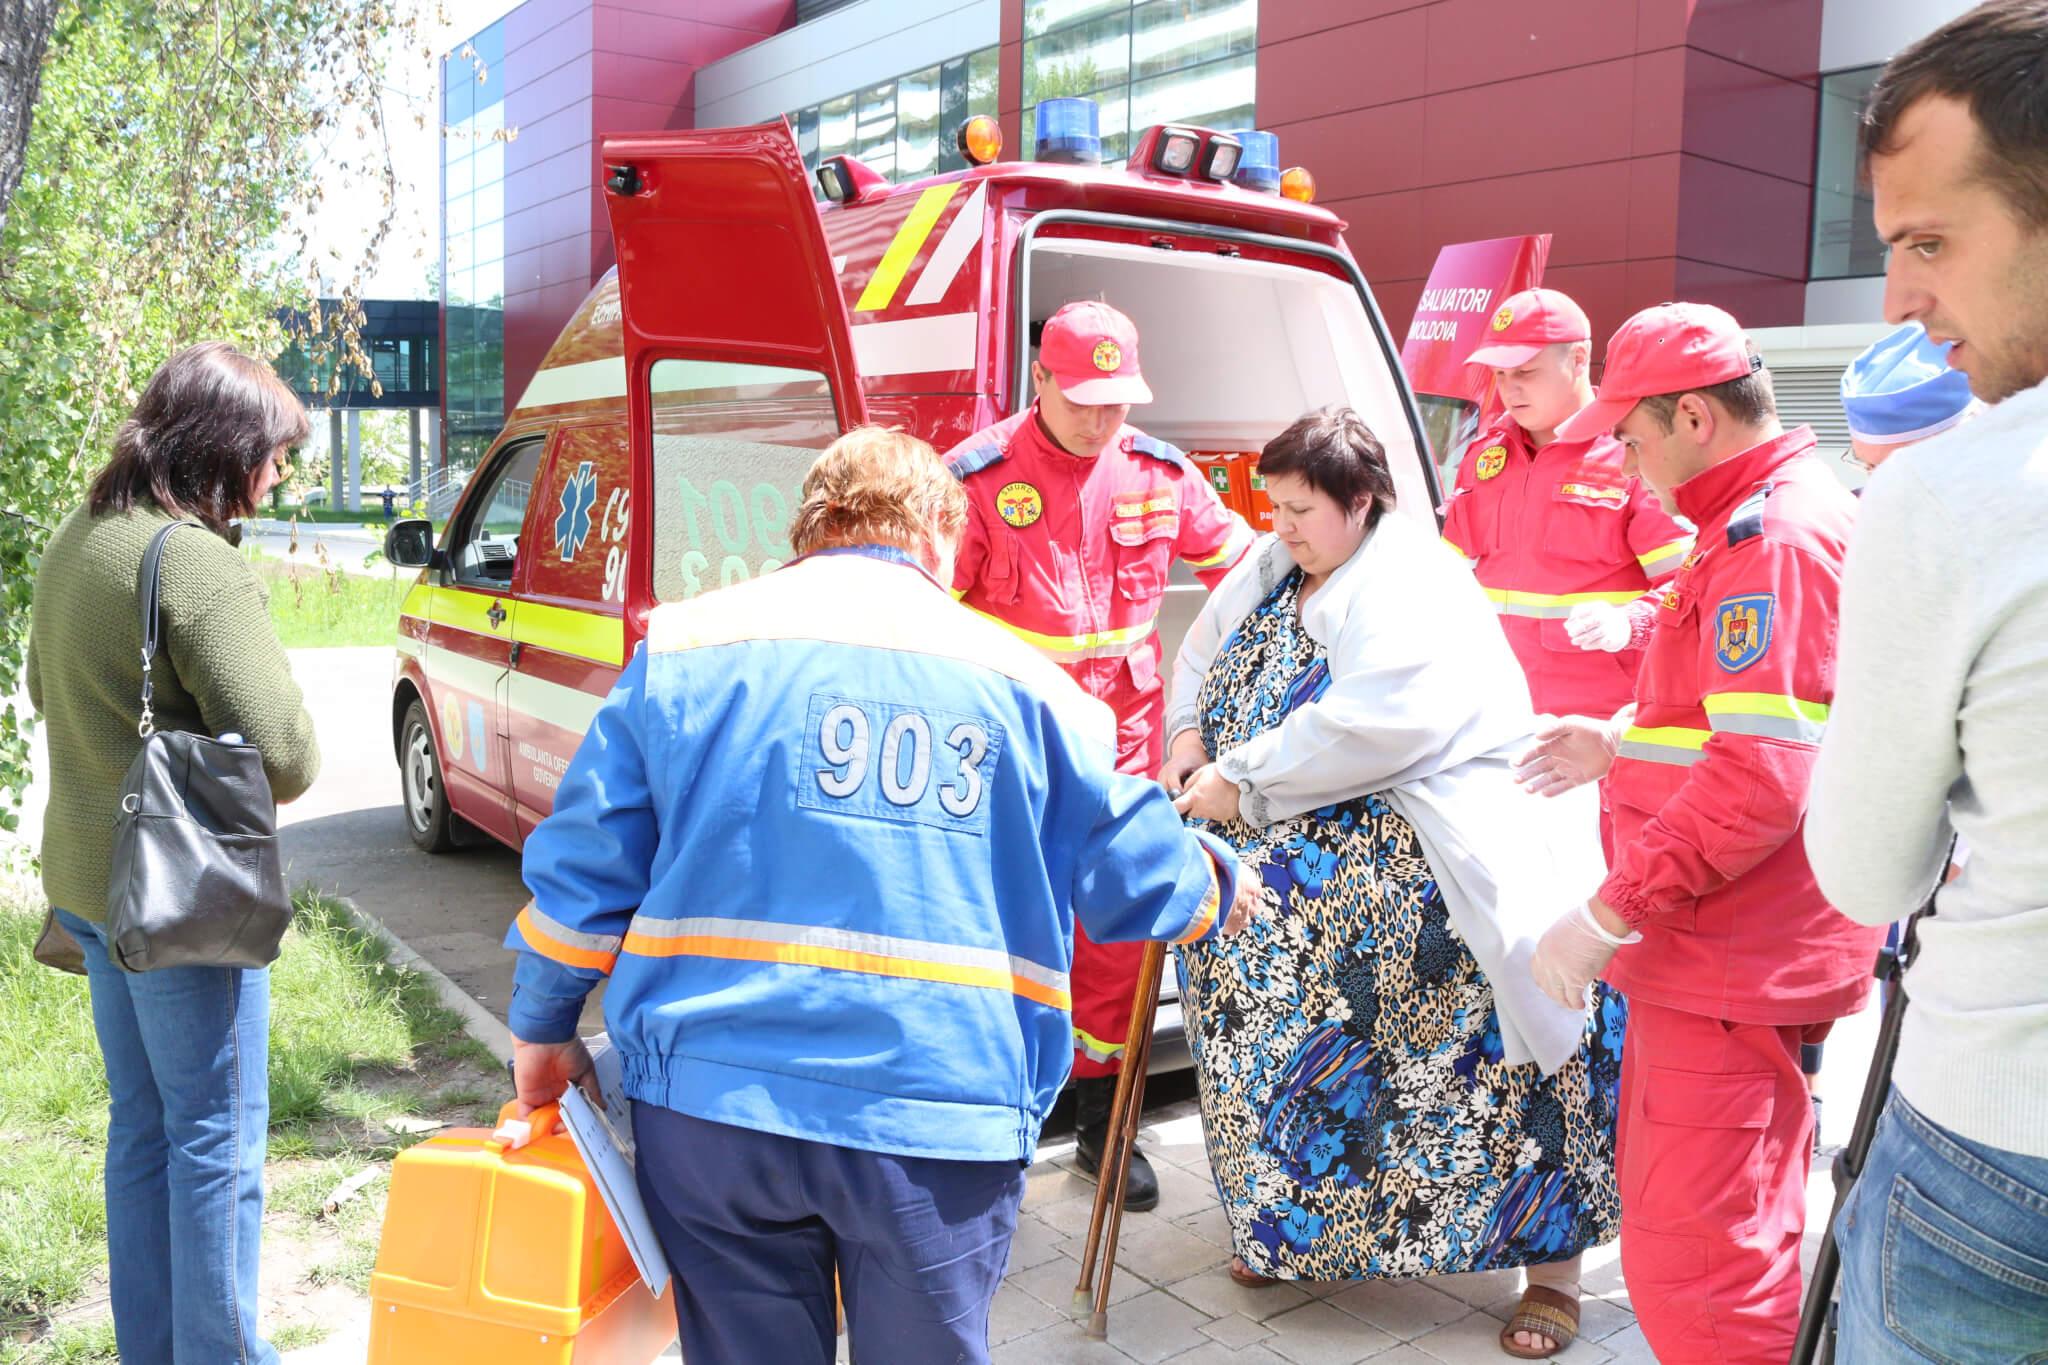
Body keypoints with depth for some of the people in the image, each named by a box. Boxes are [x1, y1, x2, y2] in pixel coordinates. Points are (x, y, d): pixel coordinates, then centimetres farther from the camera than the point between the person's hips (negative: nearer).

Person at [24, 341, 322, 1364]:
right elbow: (281, 750, -27)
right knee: (218, 1137, 4)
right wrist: (290, 763, -6)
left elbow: (43, 689, 22)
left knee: (140, 1125, 20)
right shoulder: (196, 564, -22)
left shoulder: (76, 538, 8)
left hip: (86, 878, 9)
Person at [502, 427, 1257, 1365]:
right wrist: (1215, 886, 31)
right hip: (942, 1117, 0)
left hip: (713, 1101, 1)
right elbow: (1135, 872, 9)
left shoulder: (687, 645, 6)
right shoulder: (1017, 677, 6)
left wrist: (543, 1030, 17)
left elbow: (583, 862, 4)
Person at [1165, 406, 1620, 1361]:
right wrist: (1192, 730, 1)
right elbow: (1203, 654, 21)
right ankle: (1293, 1226, 34)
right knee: (1278, 1029, 13)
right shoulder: (1272, 569, 9)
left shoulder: (1412, 592, -18)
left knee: (1474, 1056, -4)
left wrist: (1242, 780, -22)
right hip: (1300, 878, 8)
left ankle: (1552, 1262, 14)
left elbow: (1368, 726, -30)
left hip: (1426, 888, -8)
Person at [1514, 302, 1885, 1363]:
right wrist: (1624, 738, 16)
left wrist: (1607, 915, -23)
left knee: (1690, 1263, -5)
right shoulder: (1769, 519, 16)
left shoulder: (1773, 537, -19)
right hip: (1711, 954, 11)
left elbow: (1758, 778, -26)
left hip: (1731, 972, -11)